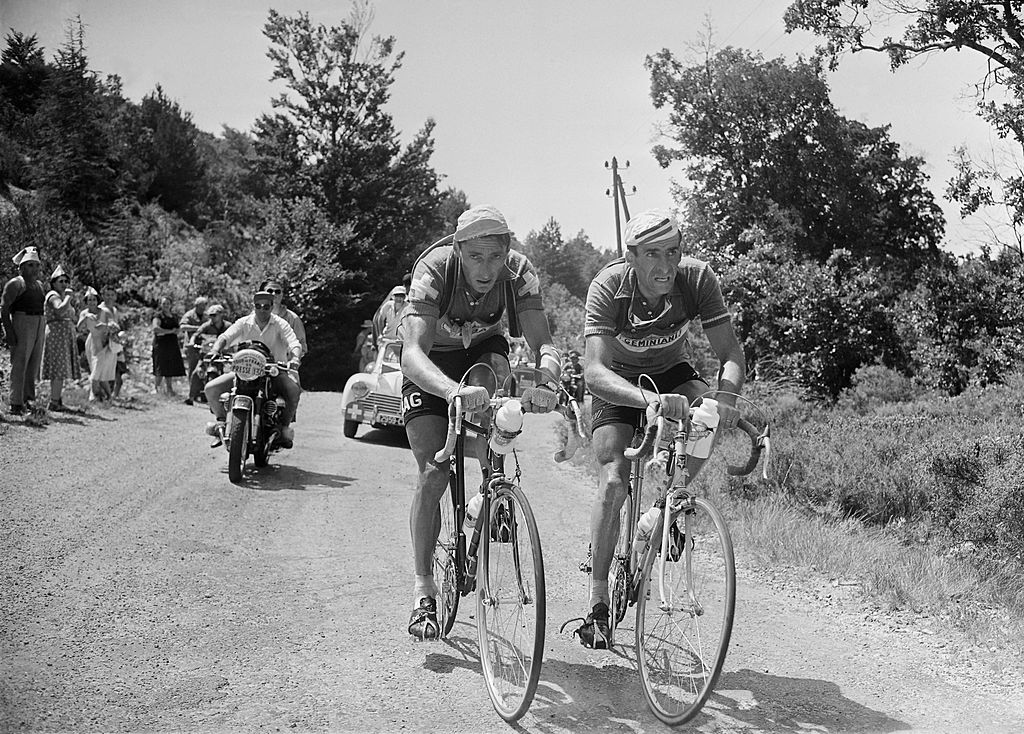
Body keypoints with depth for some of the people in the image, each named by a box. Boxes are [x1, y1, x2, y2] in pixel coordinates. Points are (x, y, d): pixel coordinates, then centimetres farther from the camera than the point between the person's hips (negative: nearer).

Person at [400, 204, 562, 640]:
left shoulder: (519, 272, -28)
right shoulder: (434, 269, -36)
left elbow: (543, 343, -35)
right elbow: (412, 353, -47)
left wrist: (545, 381, -57)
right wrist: (452, 391, -66)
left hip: (482, 349, 3)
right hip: (429, 363, -3)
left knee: (492, 365, -31)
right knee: (433, 473, -14)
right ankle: (423, 589, -4)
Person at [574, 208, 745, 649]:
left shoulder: (697, 278, -25)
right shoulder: (608, 287, -31)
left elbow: (730, 352, -26)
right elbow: (595, 371, -42)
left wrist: (726, 397, -48)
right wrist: (650, 401, -60)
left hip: (671, 375, 3)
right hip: (619, 386, -2)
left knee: (709, 416, -30)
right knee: (613, 483, -19)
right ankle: (597, 604, -9)